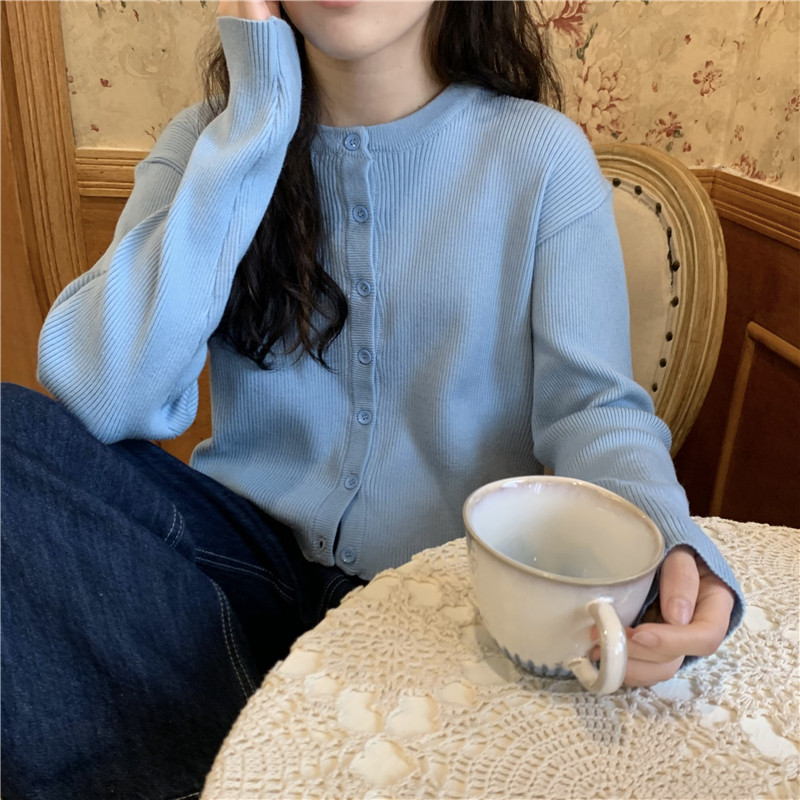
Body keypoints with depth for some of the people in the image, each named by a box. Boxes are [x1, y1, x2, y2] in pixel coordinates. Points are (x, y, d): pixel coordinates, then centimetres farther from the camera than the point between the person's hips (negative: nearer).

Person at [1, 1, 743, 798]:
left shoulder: (540, 154, -3)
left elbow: (591, 404, -4)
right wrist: (256, 118, -16)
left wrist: (664, 541, -27)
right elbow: (104, 398, -14)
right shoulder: (212, 139, 1)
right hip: (245, 547, 3)